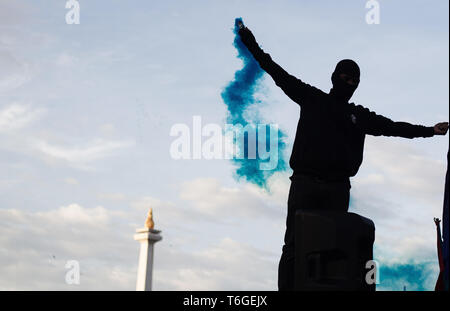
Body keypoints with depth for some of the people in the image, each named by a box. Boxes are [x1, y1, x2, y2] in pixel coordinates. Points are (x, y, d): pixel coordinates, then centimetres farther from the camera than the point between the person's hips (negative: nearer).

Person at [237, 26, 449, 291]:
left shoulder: (360, 115, 17)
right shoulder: (312, 99, 11)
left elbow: (393, 127, 13)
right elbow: (280, 76, 9)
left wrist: (429, 130, 5)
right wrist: (254, 48, 5)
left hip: (337, 189, 2)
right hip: (304, 183, -2)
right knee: (294, 245, -6)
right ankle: (287, 287, -4)